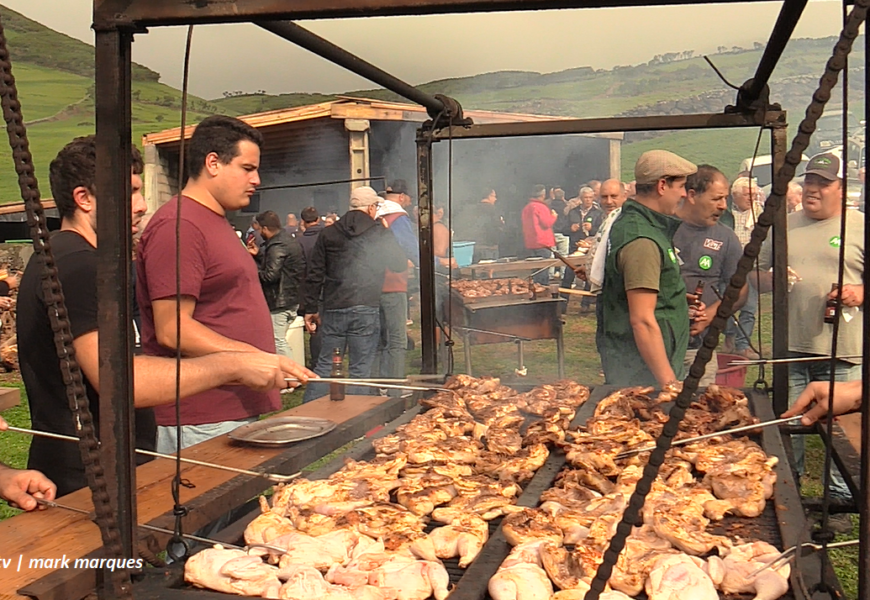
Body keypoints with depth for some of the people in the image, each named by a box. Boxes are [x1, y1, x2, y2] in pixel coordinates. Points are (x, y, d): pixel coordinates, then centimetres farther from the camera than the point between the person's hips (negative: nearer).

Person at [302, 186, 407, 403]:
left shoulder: (328, 233, 6)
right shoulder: (380, 233, -2)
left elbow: (315, 275, 5)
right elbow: (400, 264, 7)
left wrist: (311, 308, 10)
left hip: (333, 309, 3)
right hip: (366, 309, -3)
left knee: (325, 364, 11)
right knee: (360, 369, 5)